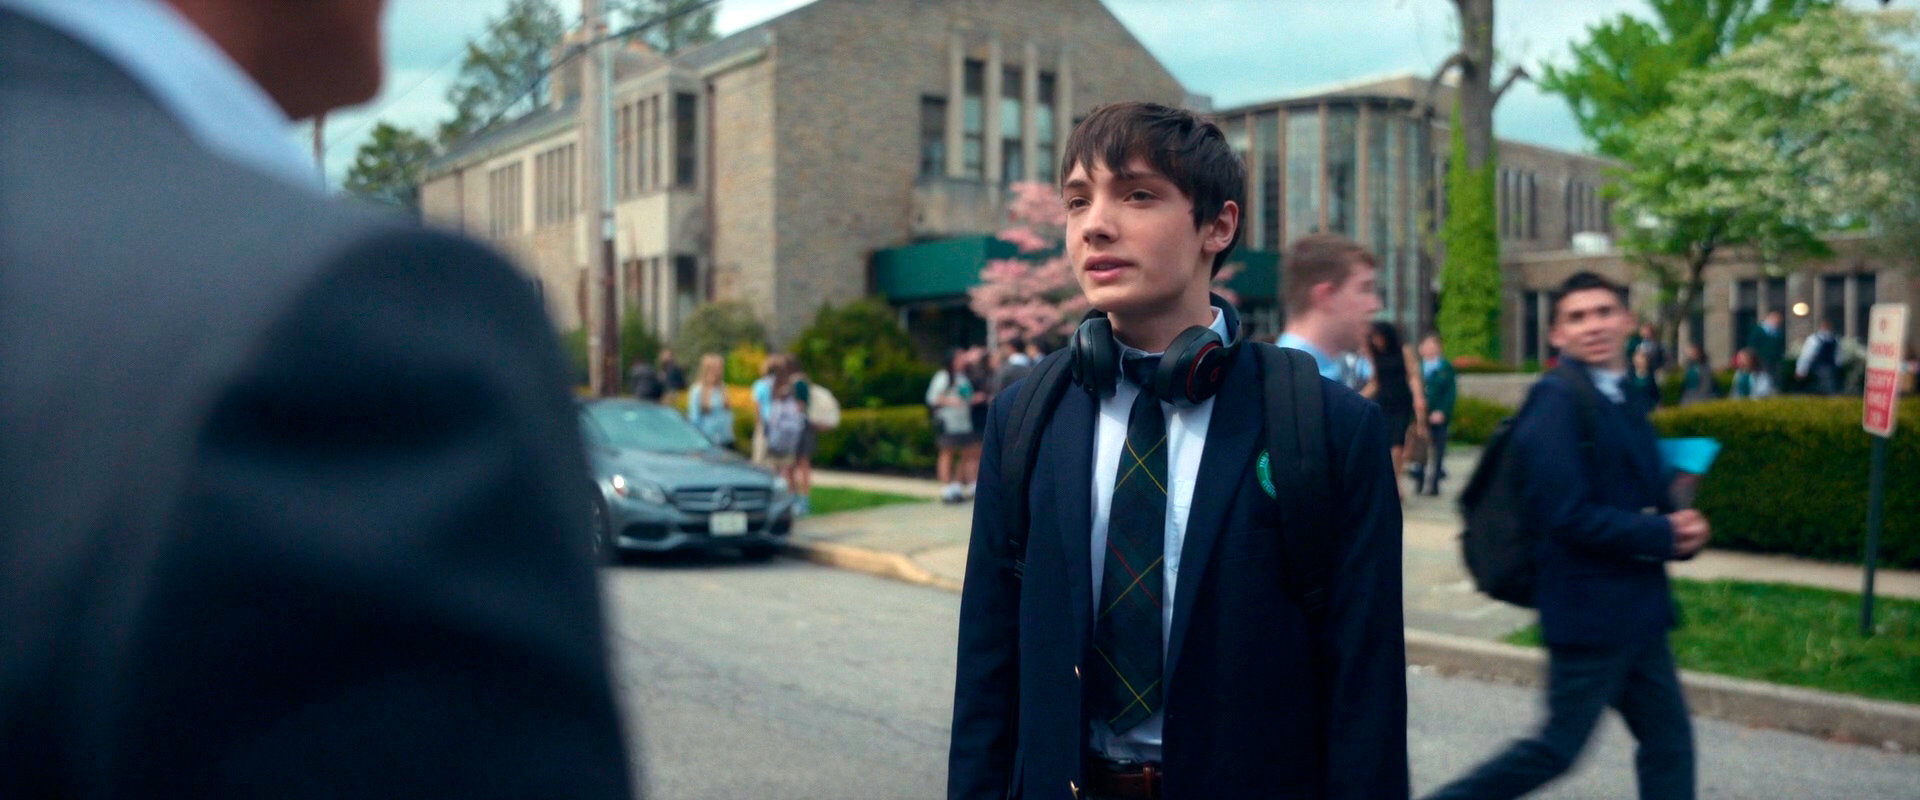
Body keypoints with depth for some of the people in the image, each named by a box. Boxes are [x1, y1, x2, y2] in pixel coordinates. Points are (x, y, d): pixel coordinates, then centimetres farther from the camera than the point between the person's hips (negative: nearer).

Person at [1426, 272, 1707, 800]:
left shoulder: (1627, 399, 12)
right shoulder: (1557, 398, -16)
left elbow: (1639, 495, 16)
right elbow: (1567, 514, -22)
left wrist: (1681, 528, -5)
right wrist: (1663, 536, -16)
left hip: (1633, 606, 9)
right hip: (1589, 606, -9)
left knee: (1668, 741, 13)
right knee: (1559, 747, 1)